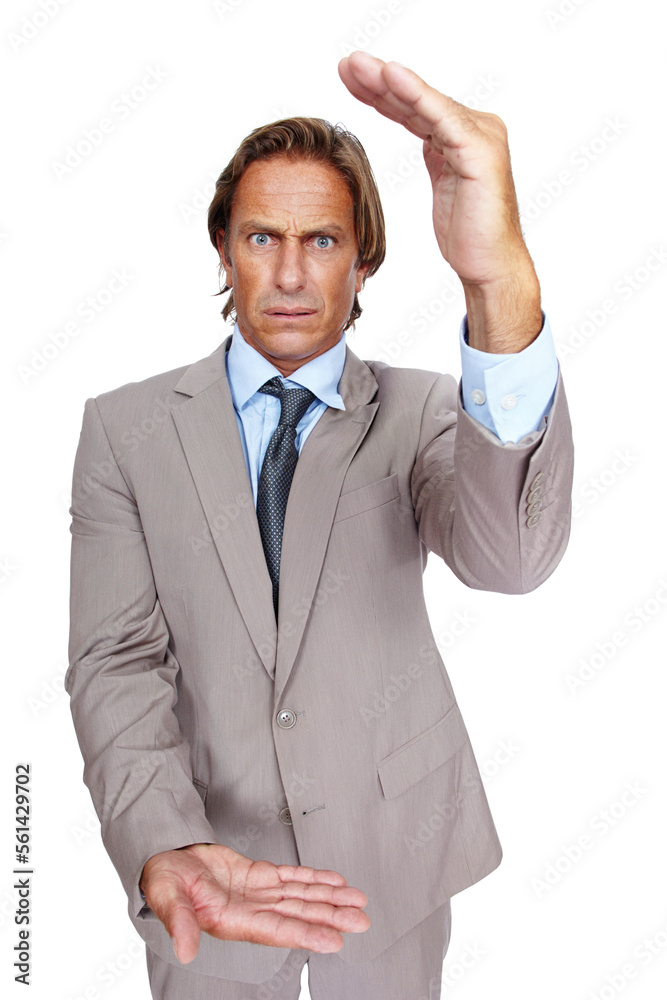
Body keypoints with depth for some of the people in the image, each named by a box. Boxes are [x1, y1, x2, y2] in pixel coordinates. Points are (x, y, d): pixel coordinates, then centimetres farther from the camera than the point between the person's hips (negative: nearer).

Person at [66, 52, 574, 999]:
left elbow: (509, 557, -29)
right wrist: (165, 849, -29)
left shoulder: (419, 413, -8)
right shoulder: (126, 426, -7)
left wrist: (502, 288, -45)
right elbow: (116, 663, -11)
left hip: (391, 854, 1)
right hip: (207, 852, 0)